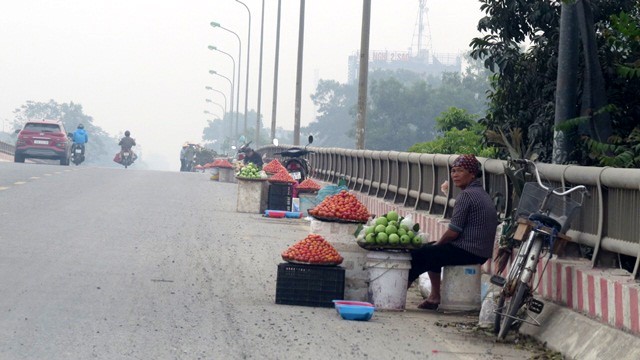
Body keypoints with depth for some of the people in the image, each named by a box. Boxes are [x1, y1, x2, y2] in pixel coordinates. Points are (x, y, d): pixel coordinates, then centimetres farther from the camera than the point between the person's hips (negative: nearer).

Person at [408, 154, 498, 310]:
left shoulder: (466, 195, -16)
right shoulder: (482, 193, 15)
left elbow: (453, 232, -18)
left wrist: (437, 244, 1)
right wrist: (436, 244, 18)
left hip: (466, 252, -10)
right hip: (481, 252, 10)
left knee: (417, 255, -2)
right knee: (431, 251, 27)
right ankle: (434, 297, 23)